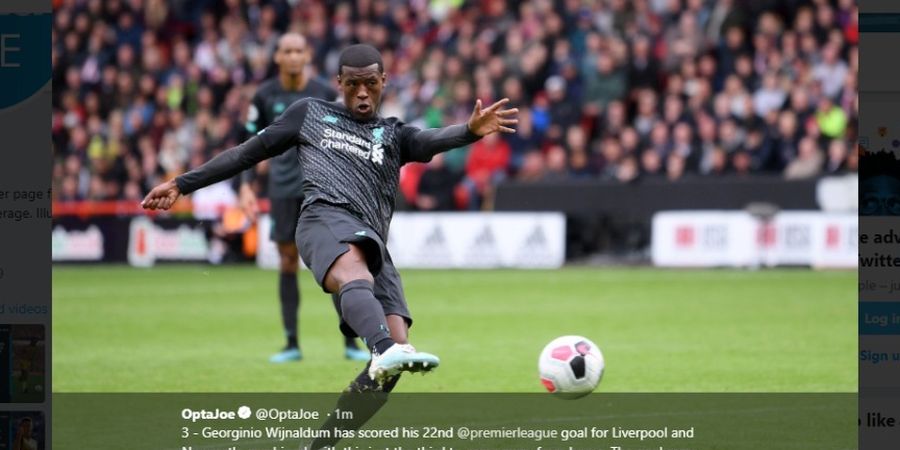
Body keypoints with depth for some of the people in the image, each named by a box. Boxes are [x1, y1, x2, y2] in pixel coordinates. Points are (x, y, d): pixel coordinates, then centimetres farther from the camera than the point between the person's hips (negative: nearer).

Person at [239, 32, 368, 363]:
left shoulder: (325, 93, 1)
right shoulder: (265, 96, 3)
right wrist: (246, 186, -2)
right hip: (283, 190, 1)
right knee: (288, 263, 3)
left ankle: (350, 343, 0)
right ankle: (292, 344, 9)